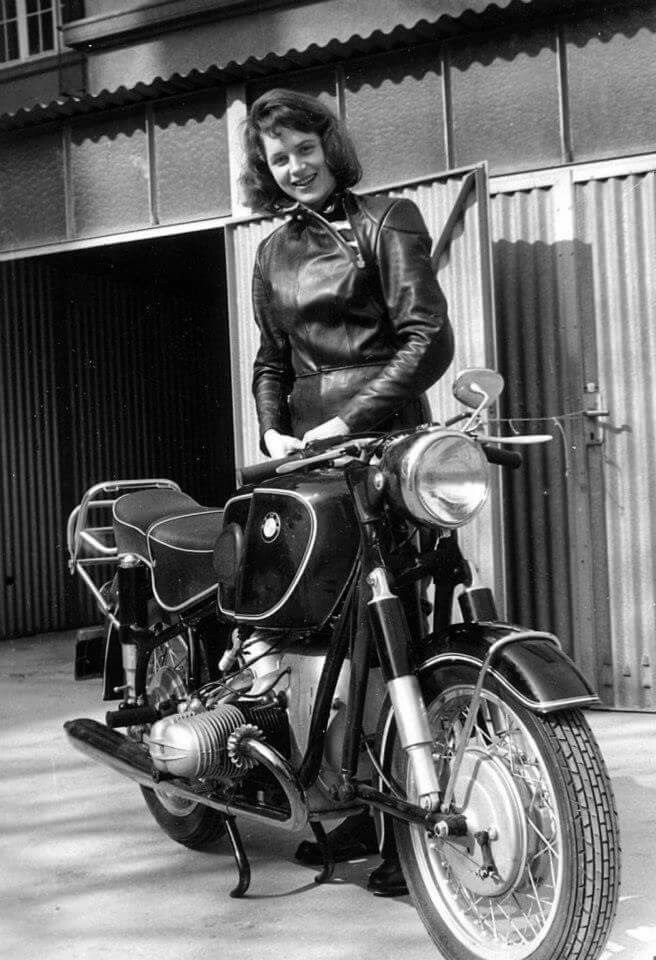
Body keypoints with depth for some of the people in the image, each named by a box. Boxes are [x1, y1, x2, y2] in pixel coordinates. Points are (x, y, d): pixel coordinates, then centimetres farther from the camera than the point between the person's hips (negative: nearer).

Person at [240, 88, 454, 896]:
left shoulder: (387, 220, 2)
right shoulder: (273, 253, 21)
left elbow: (429, 338, -8)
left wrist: (351, 420, -16)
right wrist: (273, 431, 2)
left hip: (385, 435, -6)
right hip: (308, 447, 6)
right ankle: (366, 807, 9)